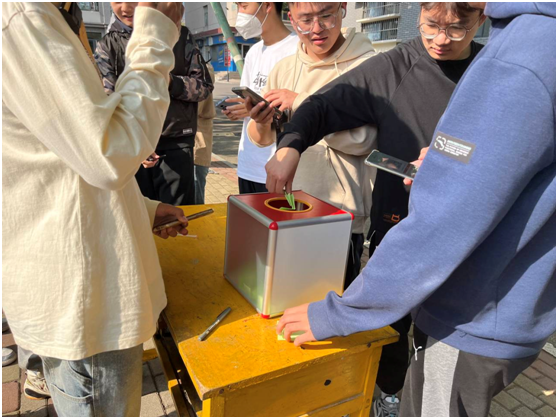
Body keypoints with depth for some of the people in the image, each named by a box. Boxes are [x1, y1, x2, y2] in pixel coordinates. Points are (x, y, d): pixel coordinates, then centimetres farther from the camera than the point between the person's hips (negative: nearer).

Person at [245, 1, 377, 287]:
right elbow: (262, 139, 9)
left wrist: (302, 104, -20)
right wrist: (260, 123, -13)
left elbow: (363, 140, -18)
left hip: (340, 218, -4)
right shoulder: (284, 68, 6)